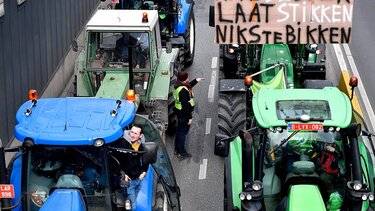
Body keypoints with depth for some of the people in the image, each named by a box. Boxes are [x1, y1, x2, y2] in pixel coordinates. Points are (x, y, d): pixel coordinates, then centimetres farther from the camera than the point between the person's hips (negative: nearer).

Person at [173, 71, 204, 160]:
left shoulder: (178, 85, -2)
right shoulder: (183, 91, -32)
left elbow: (188, 86, 23)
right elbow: (185, 105, -28)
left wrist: (196, 81, 25)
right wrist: (189, 117, -22)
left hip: (178, 110, 10)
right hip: (183, 113, -10)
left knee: (180, 130, 22)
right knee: (183, 132, 3)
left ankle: (177, 149, 36)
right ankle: (181, 152, 14)